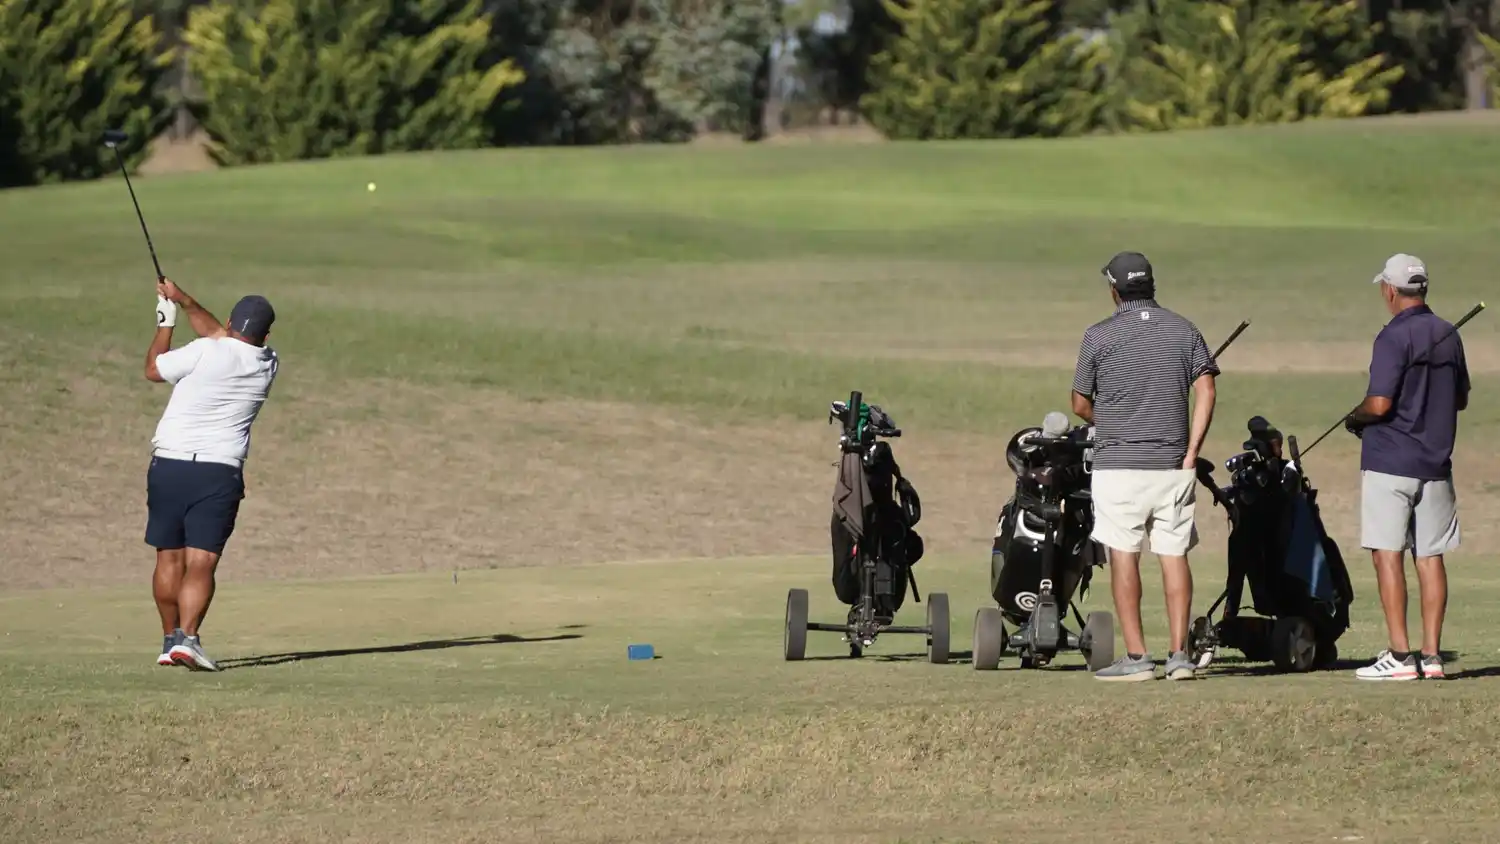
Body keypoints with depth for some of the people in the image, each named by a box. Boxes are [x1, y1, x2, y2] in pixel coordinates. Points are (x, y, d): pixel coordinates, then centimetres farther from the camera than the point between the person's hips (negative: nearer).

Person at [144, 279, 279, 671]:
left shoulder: (205, 352, -7)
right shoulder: (267, 365, 6)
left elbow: (153, 369, 10)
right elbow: (222, 337, 23)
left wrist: (166, 321, 23)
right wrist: (184, 301, 29)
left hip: (169, 466, 0)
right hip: (219, 473, 0)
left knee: (169, 558, 12)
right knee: (201, 563, -7)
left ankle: (170, 639, 19)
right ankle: (187, 637, -26)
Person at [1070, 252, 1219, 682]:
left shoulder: (1099, 336, -3)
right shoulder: (1184, 331, 6)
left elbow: (1081, 405, 3)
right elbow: (1205, 391, -2)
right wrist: (1191, 453, -1)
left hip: (1119, 464, -3)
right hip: (1173, 466, 3)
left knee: (1124, 556, 0)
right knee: (1174, 555, 6)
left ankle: (1136, 656, -5)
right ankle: (1179, 654, 1)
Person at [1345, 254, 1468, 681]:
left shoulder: (1394, 336, -14)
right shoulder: (1449, 335, 8)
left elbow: (1379, 403, -19)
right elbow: (1461, 399, 17)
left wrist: (1355, 419, 0)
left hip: (1390, 463, -6)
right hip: (1436, 464, 6)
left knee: (1388, 554, -4)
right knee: (1430, 557, 8)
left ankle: (1400, 655, -8)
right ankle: (1432, 655, 7)